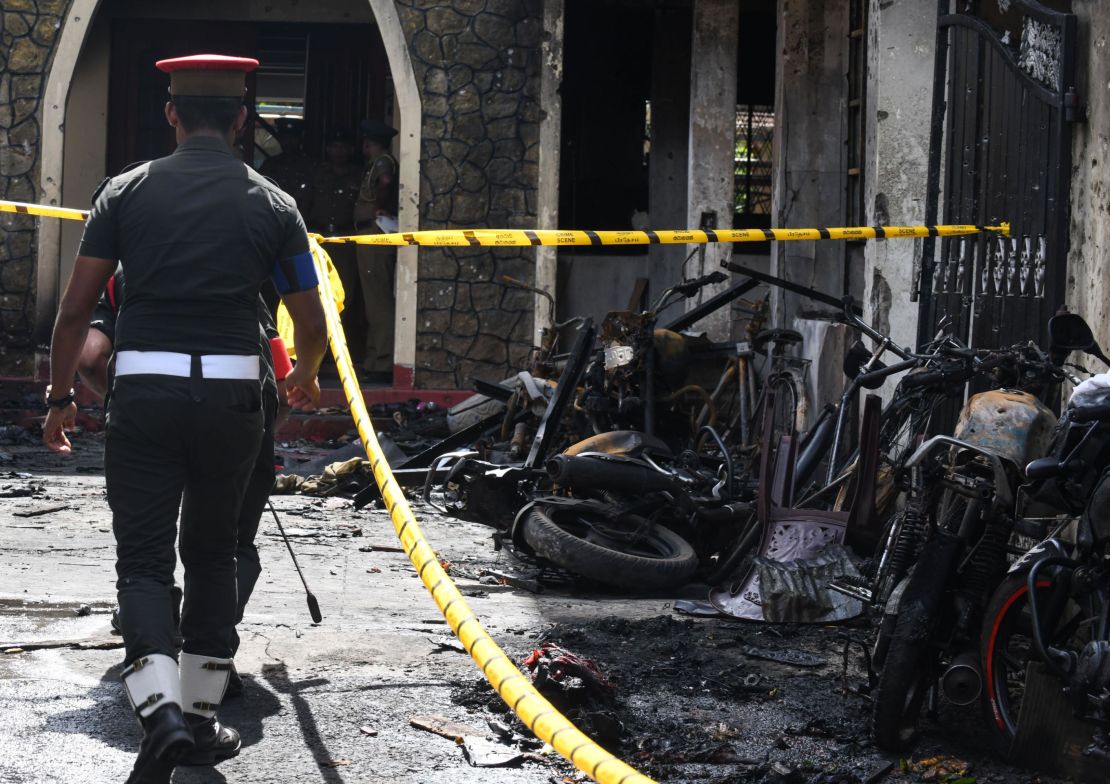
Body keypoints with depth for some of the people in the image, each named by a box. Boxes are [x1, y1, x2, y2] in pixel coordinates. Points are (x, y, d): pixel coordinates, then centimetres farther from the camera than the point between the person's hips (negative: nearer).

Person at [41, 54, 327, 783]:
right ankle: (203, 717, 22)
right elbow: (311, 322, 9)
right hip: (231, 393, 1)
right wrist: (306, 377, 30)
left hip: (145, 390, -1)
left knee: (144, 558, 3)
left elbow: (76, 307, 0)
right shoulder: (272, 204, 4)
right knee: (213, 554, 17)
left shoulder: (127, 191, 3)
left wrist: (59, 397, 11)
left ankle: (161, 709, -17)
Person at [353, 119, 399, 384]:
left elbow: (385, 182, -30)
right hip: (373, 235, 11)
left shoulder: (381, 162, -11)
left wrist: (379, 207, -17)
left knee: (377, 301, -11)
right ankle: (374, 360, 23)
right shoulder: (381, 162, 18)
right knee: (374, 301, 16)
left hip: (375, 235, -11)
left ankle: (383, 364, -12)